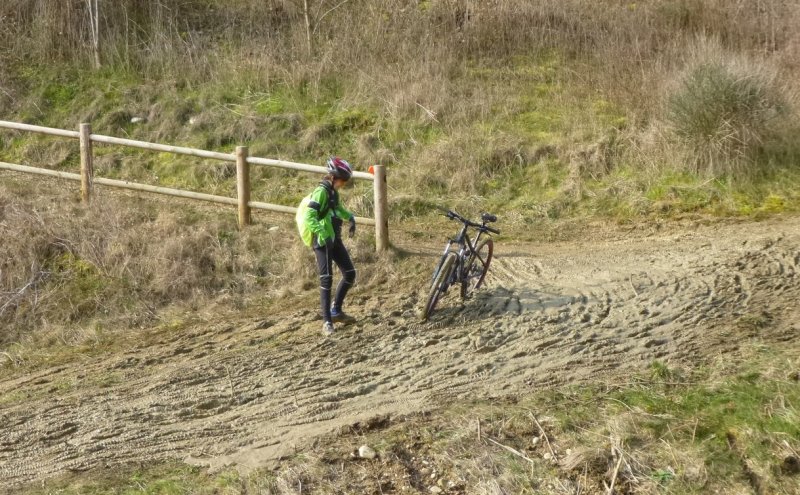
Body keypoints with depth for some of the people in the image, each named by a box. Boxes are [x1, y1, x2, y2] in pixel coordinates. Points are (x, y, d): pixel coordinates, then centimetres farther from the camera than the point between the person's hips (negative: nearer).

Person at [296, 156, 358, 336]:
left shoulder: (333, 192, 11)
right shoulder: (321, 192, -17)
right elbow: (309, 217, -29)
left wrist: (350, 217, 22)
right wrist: (323, 235, -36)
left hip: (335, 239, 9)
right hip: (323, 242, -9)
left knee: (350, 274, 9)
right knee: (327, 279, -9)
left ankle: (336, 311, 22)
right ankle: (326, 321, -5)